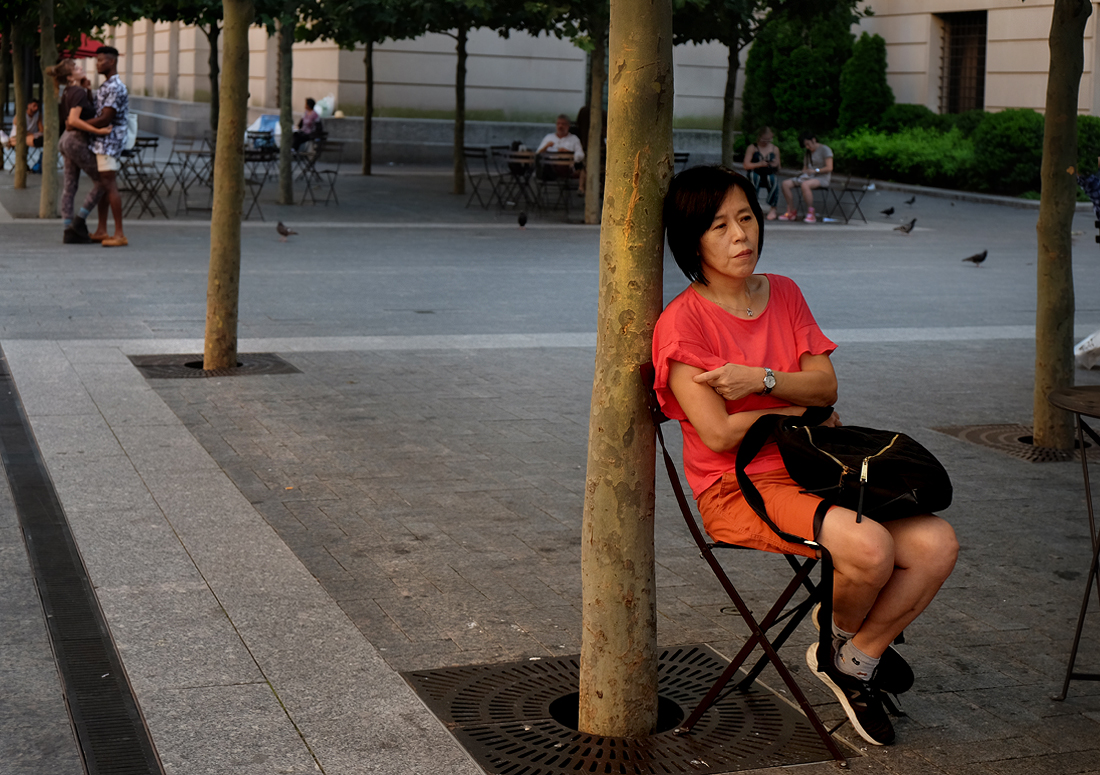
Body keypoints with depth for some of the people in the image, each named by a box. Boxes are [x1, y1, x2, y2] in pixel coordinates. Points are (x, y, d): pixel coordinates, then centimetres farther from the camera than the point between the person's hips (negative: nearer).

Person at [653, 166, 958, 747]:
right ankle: (842, 636, 6)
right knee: (870, 547, -30)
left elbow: (826, 384, 3)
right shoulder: (682, 322, -10)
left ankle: (856, 659, 7)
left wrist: (762, 380, -17)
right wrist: (801, 411, -3)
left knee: (936, 544, -14)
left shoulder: (783, 294, 11)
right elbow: (719, 434, -15)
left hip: (808, 474, 7)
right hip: (735, 491, -6)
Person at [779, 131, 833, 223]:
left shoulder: (825, 149, -5)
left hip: (822, 178, -8)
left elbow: (829, 168, -13)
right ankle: (791, 212, -16)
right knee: (786, 183, -13)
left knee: (805, 185, -40)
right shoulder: (808, 152, 18)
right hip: (809, 177, 8)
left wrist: (815, 170, -21)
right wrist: (804, 172, -3)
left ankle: (811, 213, -36)